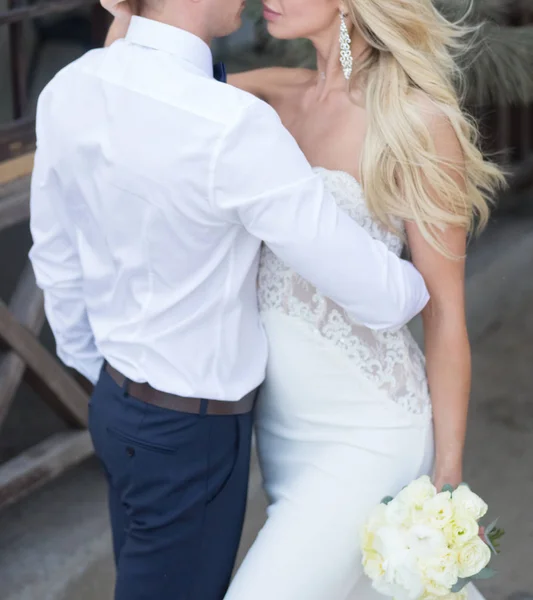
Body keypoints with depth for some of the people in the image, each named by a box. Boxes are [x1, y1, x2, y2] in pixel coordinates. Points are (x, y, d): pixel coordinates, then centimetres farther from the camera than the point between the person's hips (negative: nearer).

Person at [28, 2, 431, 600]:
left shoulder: (66, 93, -7)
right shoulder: (230, 129, -31)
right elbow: (376, 295, -24)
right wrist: (421, 282, 0)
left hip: (119, 405, 8)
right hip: (193, 432, -7)